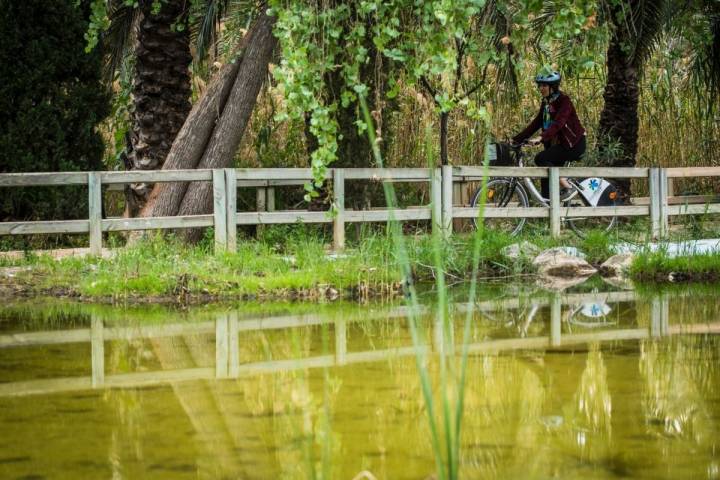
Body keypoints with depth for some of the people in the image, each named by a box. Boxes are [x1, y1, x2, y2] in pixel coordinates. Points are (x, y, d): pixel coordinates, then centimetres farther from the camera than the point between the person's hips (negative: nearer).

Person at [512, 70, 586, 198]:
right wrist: (516, 139, -1)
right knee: (546, 176, 0)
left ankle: (564, 183, -13)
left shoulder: (564, 100, -15)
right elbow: (536, 123, 8)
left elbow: (558, 123, -29)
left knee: (540, 158, -23)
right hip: (558, 143, 8)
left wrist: (541, 138, -43)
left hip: (574, 144, -8)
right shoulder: (546, 102, 9)